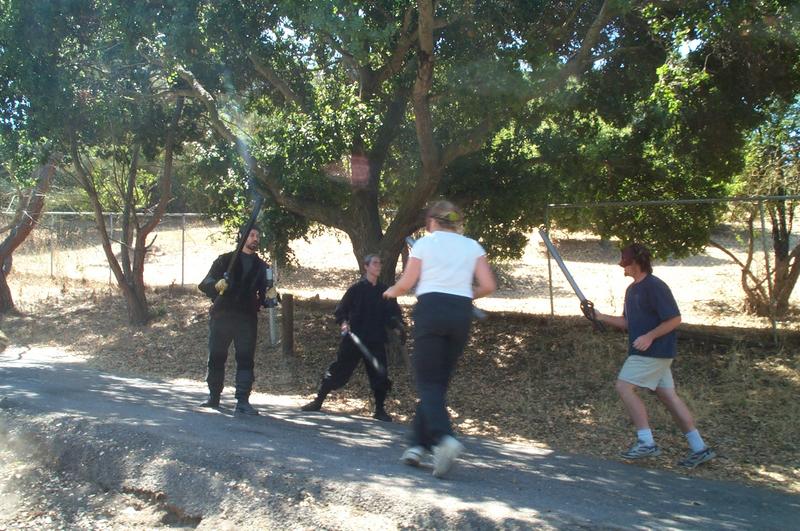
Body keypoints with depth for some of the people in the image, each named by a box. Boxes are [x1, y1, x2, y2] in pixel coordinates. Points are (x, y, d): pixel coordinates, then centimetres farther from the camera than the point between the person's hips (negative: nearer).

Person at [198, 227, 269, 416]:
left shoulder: (261, 266, 16)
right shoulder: (225, 260, 9)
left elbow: (263, 295, 17)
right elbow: (205, 284, 0)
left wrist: (269, 297, -8)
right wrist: (217, 285, -23)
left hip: (247, 319, 1)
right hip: (222, 315, -1)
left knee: (246, 359, -9)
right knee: (216, 358, 4)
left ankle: (243, 402, -11)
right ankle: (214, 396, 20)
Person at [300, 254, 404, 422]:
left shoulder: (384, 291, 6)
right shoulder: (356, 288, -1)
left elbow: (393, 314, 7)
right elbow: (340, 310, 1)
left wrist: (398, 326, -12)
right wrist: (343, 323, -17)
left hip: (376, 341, 2)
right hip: (354, 339, -2)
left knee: (380, 375, -1)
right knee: (338, 371, 2)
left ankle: (380, 410, 14)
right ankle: (318, 401, 15)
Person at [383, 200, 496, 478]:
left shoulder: (424, 243, 5)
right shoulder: (472, 246, 13)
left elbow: (406, 283, 3)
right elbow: (488, 286, 5)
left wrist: (391, 292, 25)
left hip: (431, 309, -3)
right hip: (462, 313, 4)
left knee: (428, 382, -3)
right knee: (439, 381, 12)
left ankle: (444, 437, -27)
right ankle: (419, 443, 10)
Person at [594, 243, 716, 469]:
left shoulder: (655, 287, -15)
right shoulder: (632, 289, 15)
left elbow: (675, 319, -17)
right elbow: (627, 322, 20)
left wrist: (650, 336, -22)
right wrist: (601, 317, 9)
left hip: (655, 351, -9)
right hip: (647, 352, 9)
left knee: (624, 387, -11)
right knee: (668, 396, 9)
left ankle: (646, 442, -7)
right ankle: (699, 448, 12)